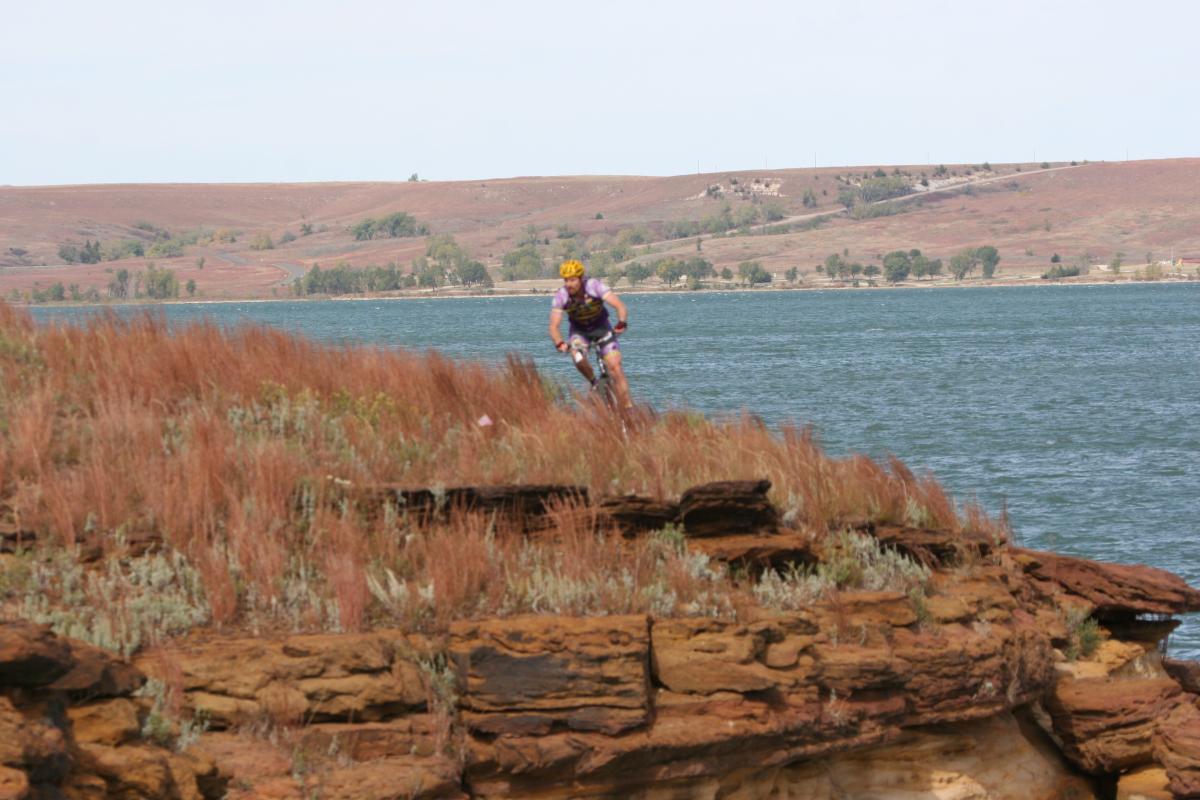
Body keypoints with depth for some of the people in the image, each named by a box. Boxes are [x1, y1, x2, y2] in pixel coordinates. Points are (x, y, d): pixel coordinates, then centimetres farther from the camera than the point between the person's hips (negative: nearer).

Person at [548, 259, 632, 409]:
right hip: (579, 330, 1)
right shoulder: (561, 296, -23)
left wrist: (622, 323, -56)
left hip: (601, 327, -1)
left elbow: (620, 306, -35)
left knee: (615, 366, -16)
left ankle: (628, 408, -8)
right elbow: (554, 326, -25)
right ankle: (593, 383, 0)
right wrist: (559, 343, -45)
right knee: (579, 360, -29)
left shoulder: (594, 286, -28)